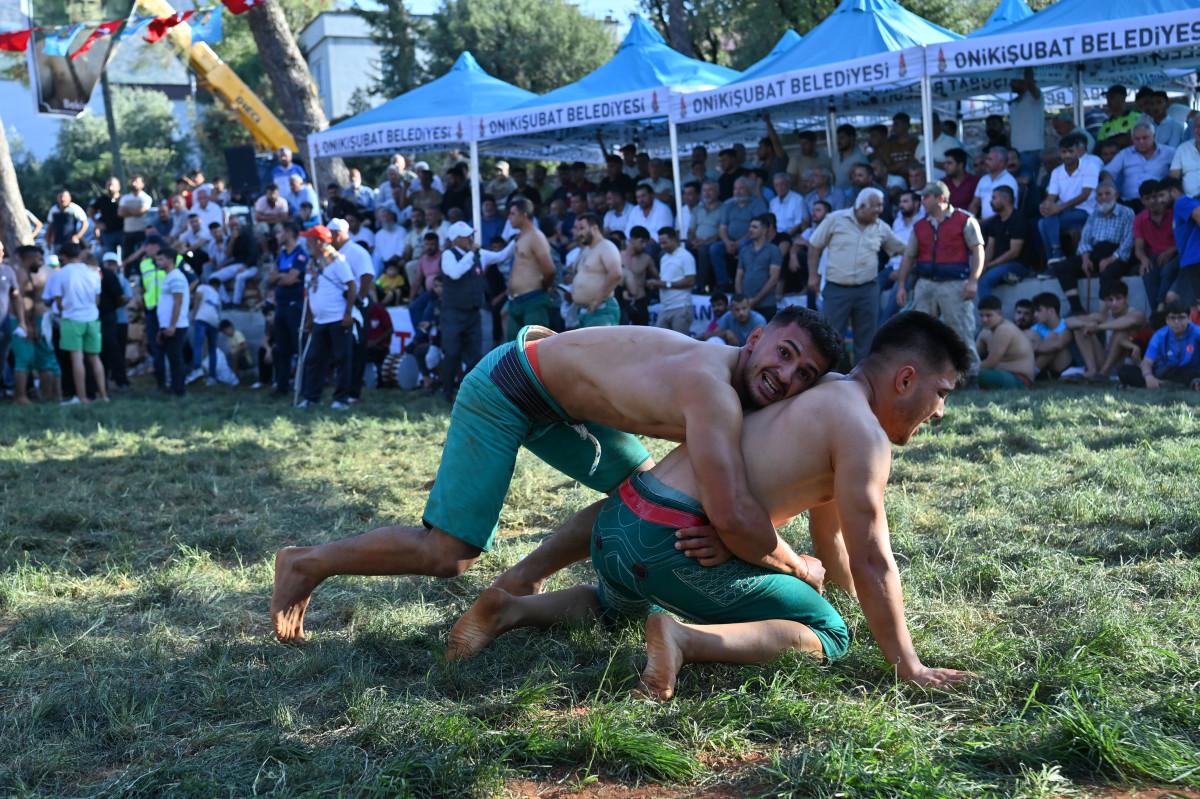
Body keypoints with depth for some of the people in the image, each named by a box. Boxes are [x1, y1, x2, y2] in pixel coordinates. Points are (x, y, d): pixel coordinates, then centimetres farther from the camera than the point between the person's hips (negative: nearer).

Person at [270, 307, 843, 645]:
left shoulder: (745, 392, -6)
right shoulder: (712, 390, -34)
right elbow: (731, 516, -42)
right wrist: (795, 566, -24)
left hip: (560, 400, 9)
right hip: (505, 387, -9)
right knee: (446, 554, -9)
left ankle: (523, 579, 19)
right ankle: (306, 565, 13)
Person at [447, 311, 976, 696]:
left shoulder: (819, 400, 23)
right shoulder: (864, 434, -7)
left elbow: (829, 537, 32)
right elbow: (872, 563, -8)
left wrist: (868, 605, 41)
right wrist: (909, 668, 1)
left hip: (617, 523, 9)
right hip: (671, 543, -9)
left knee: (621, 605, 41)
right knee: (827, 635, 2)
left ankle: (510, 609, 16)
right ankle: (684, 638, -16)